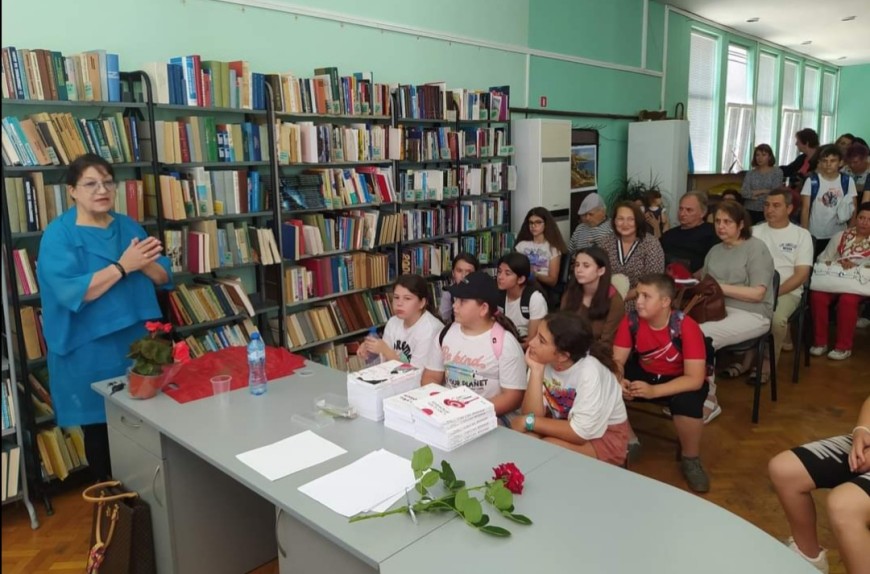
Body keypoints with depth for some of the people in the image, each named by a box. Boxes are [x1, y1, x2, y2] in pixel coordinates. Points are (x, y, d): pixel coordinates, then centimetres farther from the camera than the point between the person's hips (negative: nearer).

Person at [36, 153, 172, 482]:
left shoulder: (129, 226, 6)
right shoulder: (58, 235, -9)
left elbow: (164, 277, 3)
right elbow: (72, 293, -22)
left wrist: (143, 263, -18)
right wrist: (123, 265, -25)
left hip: (139, 342, 5)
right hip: (90, 351, -4)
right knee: (99, 426, 9)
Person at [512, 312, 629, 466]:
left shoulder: (589, 372, -30)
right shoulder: (543, 362, -15)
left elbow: (580, 433, -29)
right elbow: (532, 415, -20)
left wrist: (528, 421, -24)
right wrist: (536, 371, -28)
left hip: (605, 438, -5)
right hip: (567, 426, 5)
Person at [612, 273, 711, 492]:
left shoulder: (686, 327, -27)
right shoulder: (631, 320, -16)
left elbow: (695, 379, -30)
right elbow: (617, 360, -12)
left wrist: (653, 391, -42)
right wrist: (619, 381, -36)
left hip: (681, 379, -3)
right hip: (645, 373, 3)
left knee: (687, 402, -36)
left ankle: (690, 459, -6)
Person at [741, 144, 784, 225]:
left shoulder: (777, 172, 3)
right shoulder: (750, 173, 9)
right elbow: (743, 192, -2)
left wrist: (754, 194, -3)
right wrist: (763, 191, -10)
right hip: (750, 211, 2)